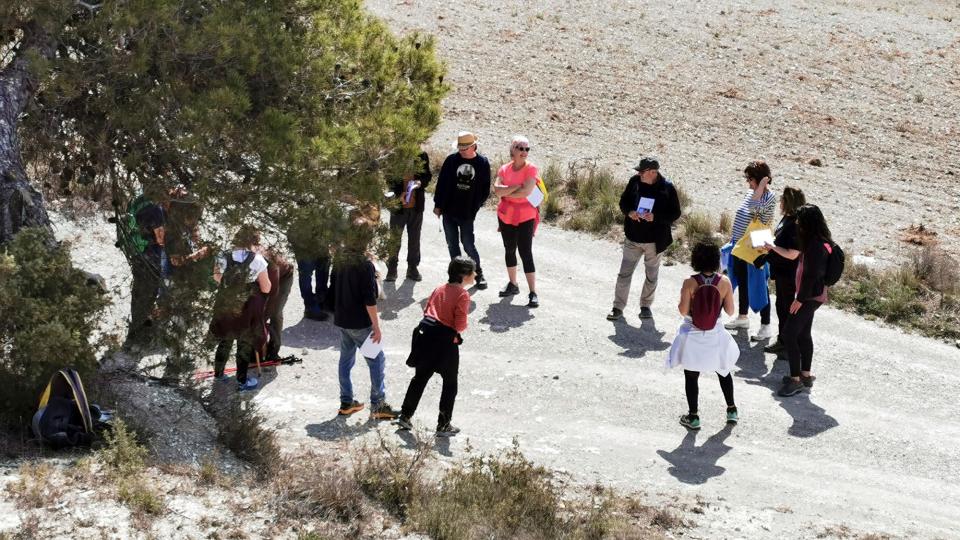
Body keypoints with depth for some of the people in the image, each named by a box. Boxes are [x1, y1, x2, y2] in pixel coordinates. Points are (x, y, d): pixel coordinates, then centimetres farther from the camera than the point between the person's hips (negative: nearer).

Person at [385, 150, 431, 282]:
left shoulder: (422, 156, -4)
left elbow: (427, 176, 5)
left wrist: (420, 182, -17)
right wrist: (398, 194, -20)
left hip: (416, 206, 2)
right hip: (398, 206, -2)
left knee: (414, 239, 13)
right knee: (395, 238, 5)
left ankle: (412, 268, 26)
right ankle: (391, 269, 16)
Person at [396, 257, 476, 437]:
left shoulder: (439, 290, 11)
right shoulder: (463, 295, -11)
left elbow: (427, 311, 13)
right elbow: (460, 326, -15)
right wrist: (461, 329, 5)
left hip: (426, 334, 7)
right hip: (446, 341, -6)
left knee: (420, 378, 18)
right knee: (450, 384, 9)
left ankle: (405, 416, 22)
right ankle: (443, 425, 12)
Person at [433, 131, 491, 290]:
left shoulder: (482, 163, -3)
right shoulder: (451, 160, -1)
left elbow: (485, 189, 4)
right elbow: (441, 182, 4)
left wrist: (476, 206, 0)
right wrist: (438, 204, 2)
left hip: (467, 213, -2)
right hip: (448, 211, 2)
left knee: (468, 245, -2)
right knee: (452, 245, 9)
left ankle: (479, 274, 13)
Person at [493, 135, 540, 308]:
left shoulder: (531, 169, -11)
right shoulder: (504, 169, 2)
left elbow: (526, 191, -23)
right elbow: (497, 190, -11)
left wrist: (506, 194, -10)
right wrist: (515, 187, -22)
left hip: (525, 217, -5)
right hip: (506, 216, 5)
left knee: (526, 253, -9)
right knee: (509, 250, 17)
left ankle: (533, 292, -7)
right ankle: (513, 284, 34)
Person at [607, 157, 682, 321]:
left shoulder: (667, 188, -13)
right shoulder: (635, 182, -4)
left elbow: (675, 213, -9)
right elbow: (623, 201, 8)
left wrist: (655, 217, -23)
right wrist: (629, 212, -15)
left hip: (655, 240, -2)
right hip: (633, 238, 2)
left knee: (651, 276, 13)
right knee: (624, 273, 1)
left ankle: (646, 306, 29)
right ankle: (618, 308, 8)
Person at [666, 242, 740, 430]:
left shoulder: (690, 283, -17)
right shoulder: (724, 282, -12)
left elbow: (683, 311, -15)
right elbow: (730, 310, -6)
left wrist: (681, 300, 5)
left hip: (693, 338, -2)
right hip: (716, 336, 2)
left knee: (691, 376, 11)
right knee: (723, 371, 24)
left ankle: (693, 416, 16)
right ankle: (731, 410, 31)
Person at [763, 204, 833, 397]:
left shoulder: (815, 246, -24)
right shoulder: (815, 241, 7)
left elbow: (810, 275, -24)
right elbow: (793, 254, 25)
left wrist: (799, 299, -19)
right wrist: (773, 247, 34)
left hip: (810, 297, -10)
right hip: (812, 296, 10)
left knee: (789, 333, -8)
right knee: (803, 334, 17)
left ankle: (795, 379, -4)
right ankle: (805, 375, 26)